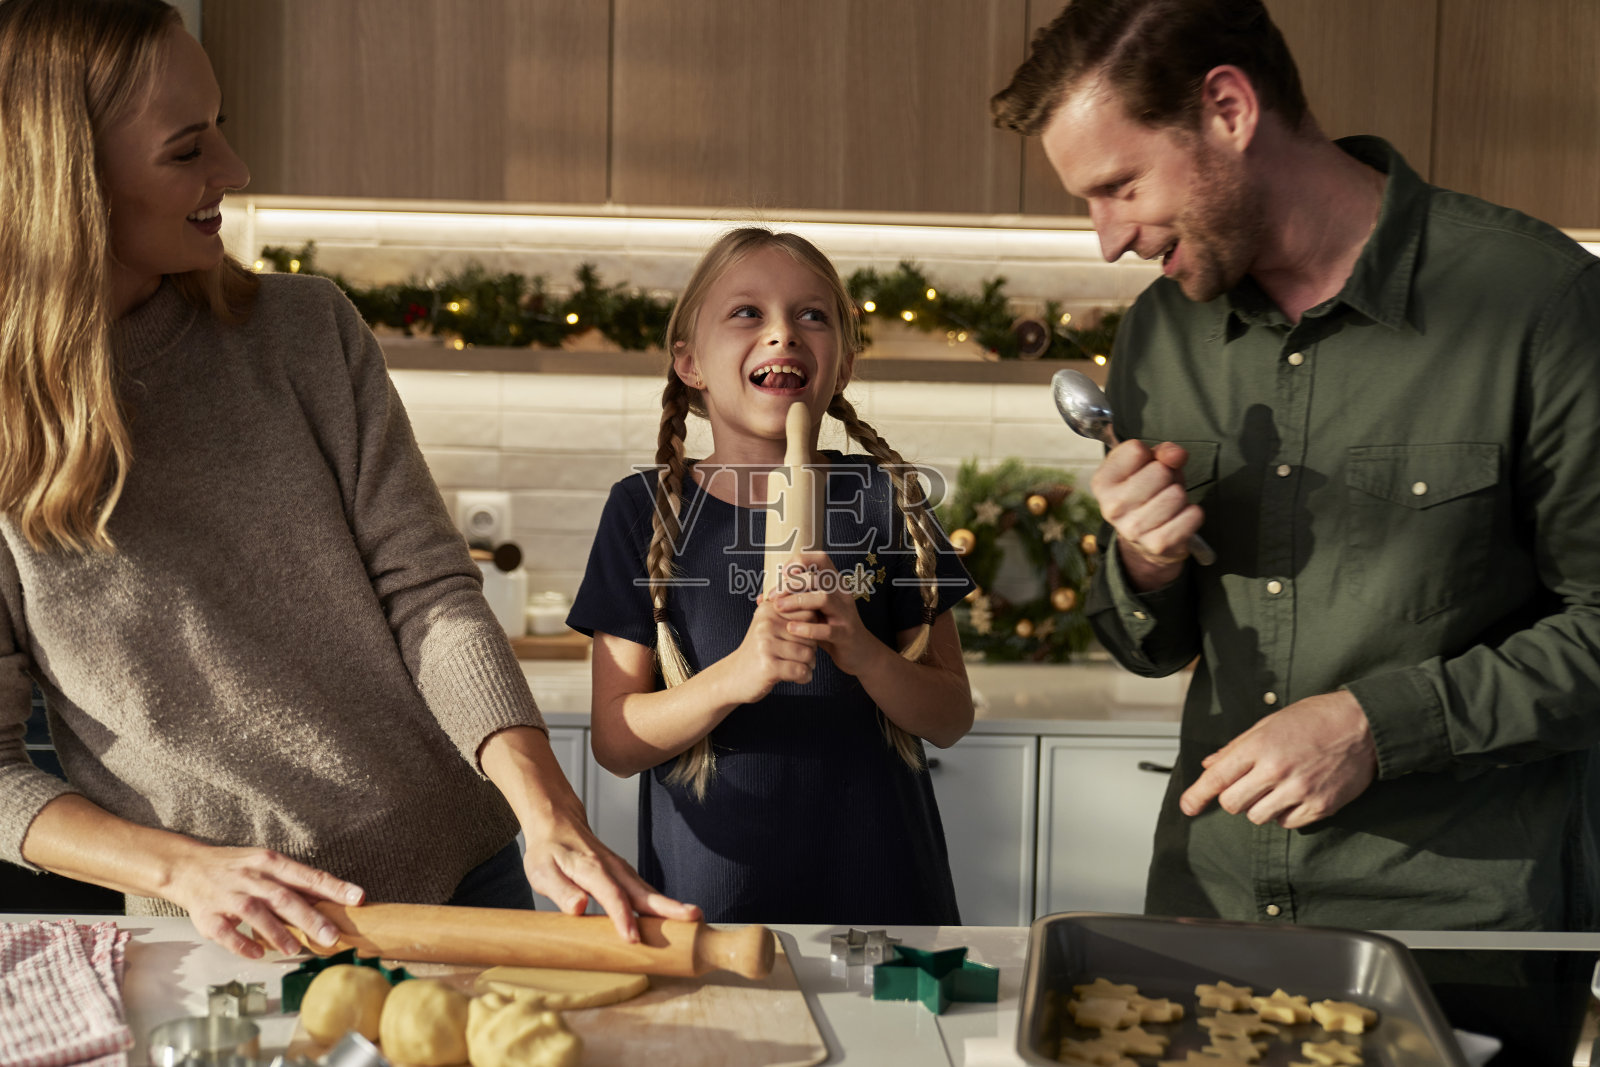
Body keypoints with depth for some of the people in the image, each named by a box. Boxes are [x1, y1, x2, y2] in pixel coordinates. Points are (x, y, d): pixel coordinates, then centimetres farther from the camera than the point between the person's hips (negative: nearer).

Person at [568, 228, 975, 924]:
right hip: (708, 893, -1)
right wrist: (736, 675, -24)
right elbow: (614, 742, -6)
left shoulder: (882, 498, 1)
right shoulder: (645, 509, -2)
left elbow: (951, 719, 1)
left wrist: (866, 654, -19)